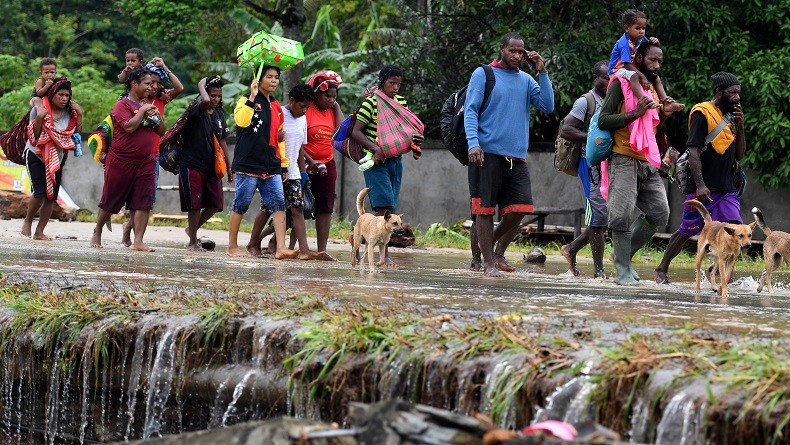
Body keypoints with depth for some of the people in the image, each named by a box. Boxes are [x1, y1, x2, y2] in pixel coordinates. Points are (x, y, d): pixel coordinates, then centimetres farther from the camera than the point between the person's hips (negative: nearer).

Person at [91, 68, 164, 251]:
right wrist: (142, 111, -13)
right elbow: (129, 127, -22)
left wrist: (157, 115, -1)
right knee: (110, 202, 5)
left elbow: (162, 132, 15)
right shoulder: (122, 105, -7)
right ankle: (97, 233, 24)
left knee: (144, 203, -5)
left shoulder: (148, 106, 14)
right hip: (121, 161, -5)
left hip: (145, 162, 6)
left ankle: (138, 241, -7)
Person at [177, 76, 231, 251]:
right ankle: (193, 242, 8)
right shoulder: (196, 110, -11)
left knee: (216, 204, 5)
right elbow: (205, 101, -36)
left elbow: (222, 141, 15)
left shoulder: (219, 114, 10)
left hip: (211, 166, 7)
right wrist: (201, 85, -17)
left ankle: (193, 229, 27)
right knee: (195, 204, -3)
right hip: (192, 165, -7)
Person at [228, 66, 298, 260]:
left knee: (278, 204, -6)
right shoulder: (247, 101, -2)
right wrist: (252, 97, -23)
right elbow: (241, 120, -23)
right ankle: (232, 247, 10)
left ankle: (281, 248, -11)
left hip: (271, 167, 6)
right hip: (248, 164, -6)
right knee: (241, 205, 0)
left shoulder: (276, 107, 17)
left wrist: (283, 162, 21)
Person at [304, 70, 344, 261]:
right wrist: (310, 161, -21)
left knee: (325, 208, 2)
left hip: (327, 165, 6)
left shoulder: (332, 111, 9)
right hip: (306, 164, -6)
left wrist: (337, 106, -8)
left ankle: (322, 249, 4)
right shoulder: (307, 111, -10)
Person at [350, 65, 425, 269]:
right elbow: (356, 132, -9)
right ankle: (385, 255, -16)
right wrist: (375, 149, -22)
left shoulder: (402, 102, 11)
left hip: (395, 160, 6)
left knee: (389, 208, 6)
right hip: (376, 160, -6)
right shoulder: (371, 102, -6)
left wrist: (415, 139, -3)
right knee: (384, 205, -14)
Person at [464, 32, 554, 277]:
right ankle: (488, 262, 3)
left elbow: (547, 106, 4)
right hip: (488, 153, -4)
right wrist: (473, 143, -18)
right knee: (485, 209, -2)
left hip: (517, 156, 5)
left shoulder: (526, 80, 15)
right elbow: (471, 110, -4)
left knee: (520, 207, -3)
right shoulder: (483, 74, 2)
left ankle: (498, 251, 15)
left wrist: (542, 73, -2)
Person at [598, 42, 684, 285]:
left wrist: (665, 112, 5)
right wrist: (636, 113, -20)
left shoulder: (654, 87, 18)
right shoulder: (621, 84, -5)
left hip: (648, 162, 7)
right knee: (623, 215, -12)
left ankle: (625, 255, 16)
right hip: (624, 160, -7)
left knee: (659, 213, 2)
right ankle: (622, 271, -5)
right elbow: (603, 120, -12)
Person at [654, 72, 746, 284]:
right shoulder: (702, 113, -9)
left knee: (734, 227, -11)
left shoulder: (730, 116, 15)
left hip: (726, 187, 7)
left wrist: (740, 127, 2)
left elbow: (740, 155, 17)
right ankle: (661, 270, 18)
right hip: (704, 188, -7)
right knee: (687, 231, 2)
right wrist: (700, 185, -23)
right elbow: (693, 151, -16)